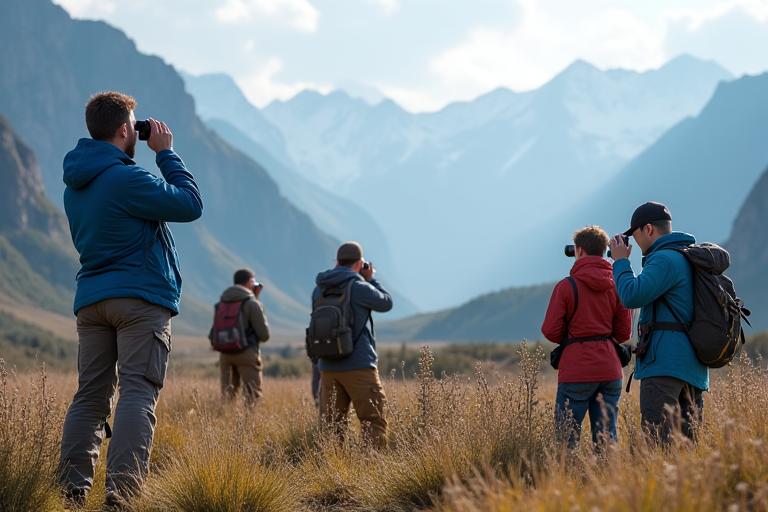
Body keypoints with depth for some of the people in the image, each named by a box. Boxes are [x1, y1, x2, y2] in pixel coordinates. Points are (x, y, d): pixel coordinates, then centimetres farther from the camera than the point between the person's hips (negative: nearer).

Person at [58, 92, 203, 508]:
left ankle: (72, 489, 5)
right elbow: (190, 204, -8)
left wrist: (155, 157, 17)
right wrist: (165, 153, 2)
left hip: (91, 299, 8)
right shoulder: (126, 178, -13)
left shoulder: (75, 184, 14)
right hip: (140, 298, -8)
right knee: (138, 394, -9)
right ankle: (123, 491, -18)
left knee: (90, 396, 9)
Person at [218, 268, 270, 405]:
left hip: (225, 353, 5)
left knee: (227, 395, 11)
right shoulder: (251, 303, -8)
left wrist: (255, 297, 19)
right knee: (253, 395, -3)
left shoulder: (223, 301, 9)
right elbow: (264, 335, -6)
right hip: (246, 353, -5)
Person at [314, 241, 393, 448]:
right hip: (359, 367, -6)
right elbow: (386, 303, 4)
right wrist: (371, 279, 17)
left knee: (331, 423, 9)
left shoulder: (319, 289, 7)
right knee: (374, 422, -2)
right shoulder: (359, 287, -10)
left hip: (328, 367, 6)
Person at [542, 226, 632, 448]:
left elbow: (551, 331, -7)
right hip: (609, 370, 4)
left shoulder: (567, 286, -6)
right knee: (606, 436, 7)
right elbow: (624, 333, 8)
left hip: (576, 372, -4)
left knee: (567, 435, 1)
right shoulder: (616, 286, 6)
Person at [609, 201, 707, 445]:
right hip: (692, 366, 10)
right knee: (687, 440, 8)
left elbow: (632, 296, -16)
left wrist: (621, 261, -3)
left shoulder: (665, 259, -10)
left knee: (657, 438, -16)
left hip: (665, 363, -10)